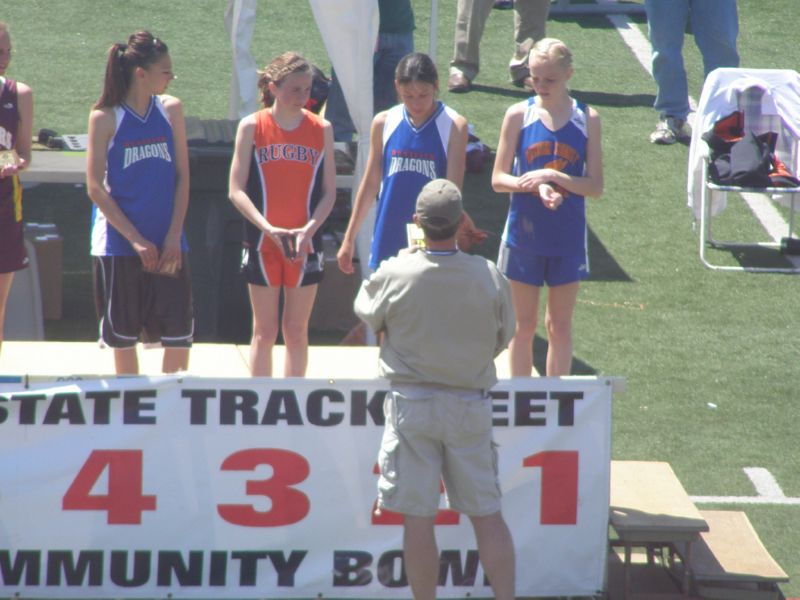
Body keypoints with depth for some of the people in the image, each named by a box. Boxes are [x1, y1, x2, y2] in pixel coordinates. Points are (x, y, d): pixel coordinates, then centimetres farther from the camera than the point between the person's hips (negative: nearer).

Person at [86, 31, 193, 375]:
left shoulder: (171, 109, 4)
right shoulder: (105, 118, -6)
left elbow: (182, 176, 5)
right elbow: (95, 188, -8)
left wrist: (173, 237, -5)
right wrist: (136, 240, -13)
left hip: (168, 244, 3)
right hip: (118, 243, -3)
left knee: (179, 335, -2)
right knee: (123, 337, 4)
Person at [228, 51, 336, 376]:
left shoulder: (321, 129, 2)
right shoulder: (252, 127, -4)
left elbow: (329, 192, 4)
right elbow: (236, 191, -6)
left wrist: (309, 228, -13)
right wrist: (268, 228, -18)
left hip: (305, 244, 2)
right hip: (262, 243, -1)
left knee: (297, 330, 7)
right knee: (265, 331, 4)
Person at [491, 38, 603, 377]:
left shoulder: (586, 119, -3)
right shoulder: (519, 115, -4)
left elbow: (596, 187, -5)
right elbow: (498, 179, -4)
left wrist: (554, 176, -20)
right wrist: (536, 185, -22)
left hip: (567, 237, 0)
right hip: (524, 235, 0)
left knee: (560, 326, 10)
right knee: (523, 325, 8)